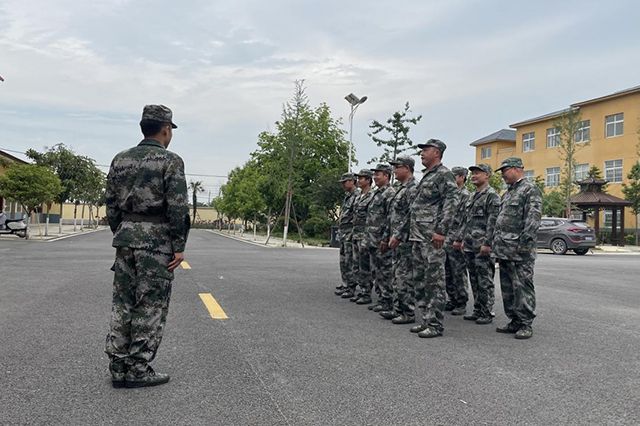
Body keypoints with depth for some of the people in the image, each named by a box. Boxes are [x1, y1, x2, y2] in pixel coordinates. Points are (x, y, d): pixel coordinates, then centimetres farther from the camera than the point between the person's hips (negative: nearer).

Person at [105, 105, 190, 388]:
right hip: (156, 240, -6)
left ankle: (118, 369, 16)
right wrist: (179, 246, -10)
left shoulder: (120, 160, 12)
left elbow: (111, 204, 13)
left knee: (122, 304, 11)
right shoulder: (170, 161, -7)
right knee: (150, 307, 1)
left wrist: (121, 235, 20)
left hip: (125, 237, 6)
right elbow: (178, 207, -14)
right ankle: (138, 370, 6)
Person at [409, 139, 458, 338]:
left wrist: (441, 231, -23)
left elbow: (451, 203, -17)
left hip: (432, 237, -10)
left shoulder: (444, 174, -7)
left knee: (434, 281, -4)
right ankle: (426, 319, 20)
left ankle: (435, 324, 2)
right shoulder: (425, 176, 20)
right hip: (417, 237, 10)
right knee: (420, 280, 12)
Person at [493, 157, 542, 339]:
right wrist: (496, 243, 19)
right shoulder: (508, 193, 22)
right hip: (504, 249, 9)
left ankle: (526, 324, 1)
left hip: (520, 250, -9)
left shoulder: (530, 190, -6)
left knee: (522, 286, -5)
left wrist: (524, 241, -24)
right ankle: (515, 321, 19)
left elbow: (533, 217, -16)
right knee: (507, 287, 11)